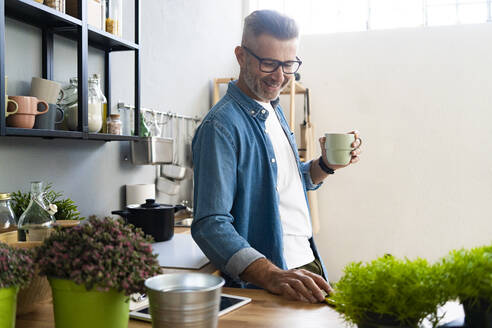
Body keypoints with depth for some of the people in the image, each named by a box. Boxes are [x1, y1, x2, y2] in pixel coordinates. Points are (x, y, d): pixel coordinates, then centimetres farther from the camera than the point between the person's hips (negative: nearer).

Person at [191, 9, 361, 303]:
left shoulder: (274, 110, 9)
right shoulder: (221, 126, -19)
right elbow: (211, 224, -25)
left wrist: (326, 165, 1)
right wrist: (272, 276, -36)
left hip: (308, 266, 8)